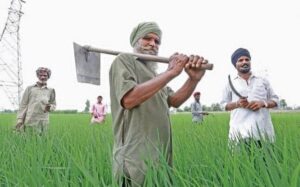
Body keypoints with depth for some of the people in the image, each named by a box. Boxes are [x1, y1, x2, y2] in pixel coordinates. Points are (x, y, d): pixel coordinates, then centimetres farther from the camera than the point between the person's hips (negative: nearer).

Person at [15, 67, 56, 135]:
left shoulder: (50, 90, 12)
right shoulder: (30, 88, 10)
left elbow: (53, 105, 20)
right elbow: (23, 105, 8)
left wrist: (50, 107, -4)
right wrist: (19, 120, -1)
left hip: (43, 121, 1)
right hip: (30, 120, -1)